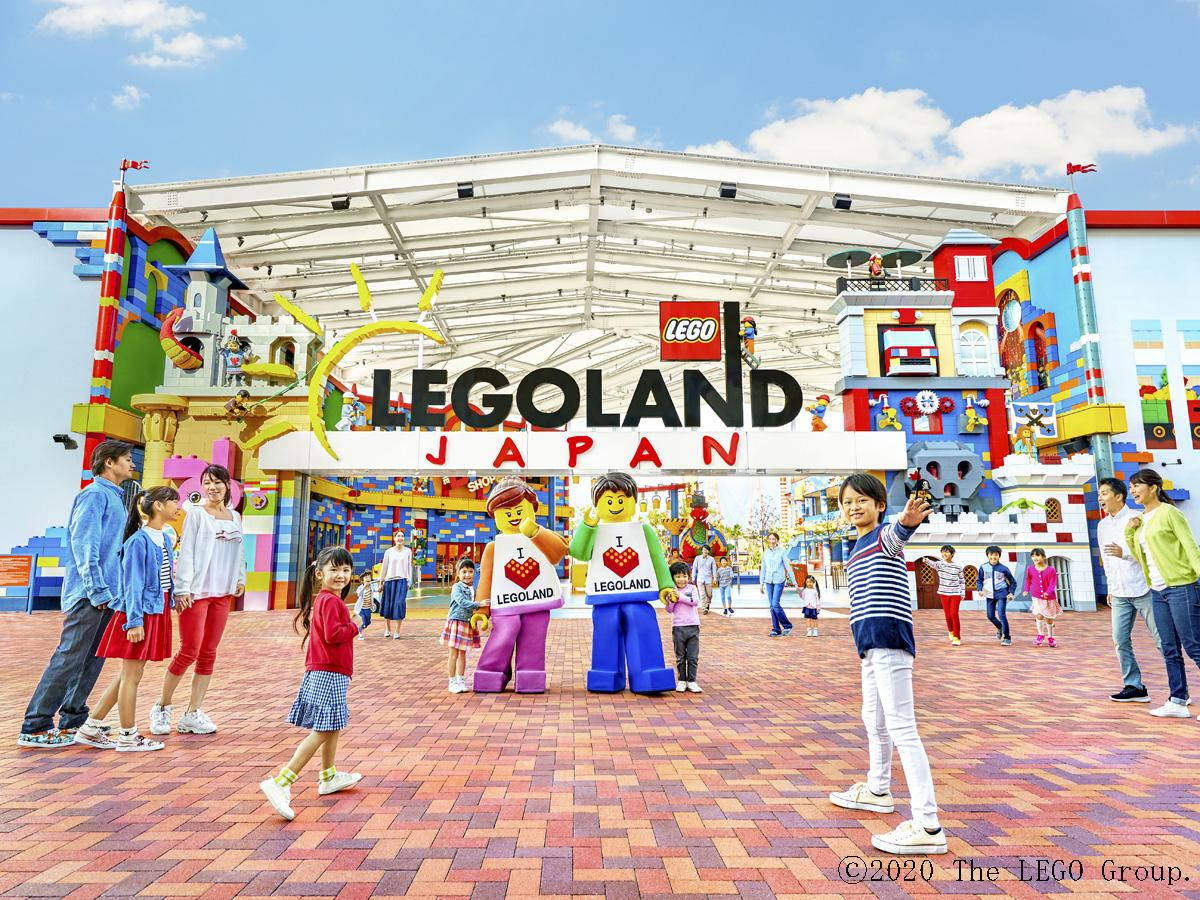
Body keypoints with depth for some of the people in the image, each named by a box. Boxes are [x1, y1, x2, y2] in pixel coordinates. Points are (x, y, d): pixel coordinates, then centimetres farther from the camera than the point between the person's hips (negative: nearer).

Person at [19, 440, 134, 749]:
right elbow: (83, 546, -17)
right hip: (89, 594, -9)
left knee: (93, 660, 12)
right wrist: (98, 591, -19)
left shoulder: (114, 497, 18)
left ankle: (72, 722, 21)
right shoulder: (95, 494, -10)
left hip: (105, 594, 9)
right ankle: (34, 728, 5)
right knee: (69, 659, -4)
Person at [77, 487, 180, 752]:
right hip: (140, 613, -9)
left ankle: (90, 729, 26)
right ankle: (127, 737, 13)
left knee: (128, 675, 15)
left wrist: (171, 602, 17)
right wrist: (134, 621, -18)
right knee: (131, 676, 2)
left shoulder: (164, 539, 11)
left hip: (157, 611, 9)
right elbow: (133, 584, -17)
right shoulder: (139, 540, -15)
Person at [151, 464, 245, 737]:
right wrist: (182, 589, -12)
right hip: (196, 591, -5)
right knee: (189, 652, -5)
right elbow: (186, 552, -7)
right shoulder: (196, 514, -2)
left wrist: (240, 579, 10)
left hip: (222, 592, 5)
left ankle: (193, 714, 12)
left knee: (208, 654, 6)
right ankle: (162, 707, 15)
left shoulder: (235, 517, 14)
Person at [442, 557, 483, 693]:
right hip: (456, 622, -6)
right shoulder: (457, 588, -11)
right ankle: (452, 682, 9)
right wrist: (478, 605, -27)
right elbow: (462, 602, -24)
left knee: (463, 654, 13)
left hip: (468, 623, 6)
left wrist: (477, 613, 5)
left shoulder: (472, 589, 10)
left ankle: (460, 680, 22)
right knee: (454, 654, 1)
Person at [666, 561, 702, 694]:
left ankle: (691, 681, 9)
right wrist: (672, 601, -18)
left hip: (693, 626, 0)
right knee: (680, 657, 8)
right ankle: (681, 680, 17)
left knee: (693, 657, 2)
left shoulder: (692, 588, 4)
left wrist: (681, 597, -17)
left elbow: (696, 601, -12)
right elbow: (669, 609, 0)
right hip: (678, 627, 0)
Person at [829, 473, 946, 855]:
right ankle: (877, 790, 45)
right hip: (872, 644, 10)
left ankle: (928, 826, -9)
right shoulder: (857, 549, 18)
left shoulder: (885, 536, -10)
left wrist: (908, 521, -58)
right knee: (874, 720, 25)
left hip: (890, 641, -10)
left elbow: (896, 535, -37)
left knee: (901, 727, -12)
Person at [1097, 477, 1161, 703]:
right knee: (1120, 640, 2)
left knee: (1162, 639, 0)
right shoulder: (1102, 526, 13)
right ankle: (1134, 686, 10)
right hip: (1120, 594, 6)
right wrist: (1110, 588, 20)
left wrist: (1124, 553, -28)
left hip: (1143, 589, -6)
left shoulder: (1136, 519, -7)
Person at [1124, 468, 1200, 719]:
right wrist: (1129, 532, 4)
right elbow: (1139, 556, 17)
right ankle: (1178, 701, 15)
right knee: (1170, 649, 10)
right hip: (1158, 591, 8)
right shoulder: (1141, 520, 14)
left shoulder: (1168, 513, -6)